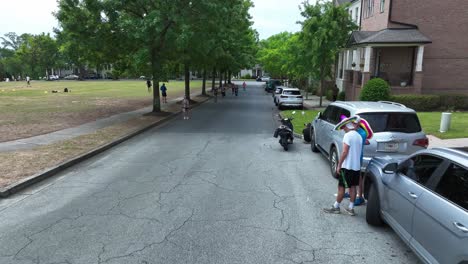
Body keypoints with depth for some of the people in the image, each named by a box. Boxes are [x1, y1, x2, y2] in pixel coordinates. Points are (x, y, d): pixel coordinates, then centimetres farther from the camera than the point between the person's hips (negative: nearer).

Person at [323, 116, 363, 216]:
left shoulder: (348, 135, -14)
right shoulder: (359, 136, 11)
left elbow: (345, 152, -18)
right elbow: (358, 151, 12)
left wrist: (339, 165, -13)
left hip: (347, 166, -7)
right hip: (357, 166, 8)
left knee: (341, 187, 1)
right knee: (352, 187, 11)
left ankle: (336, 207, 10)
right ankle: (351, 208, 16)